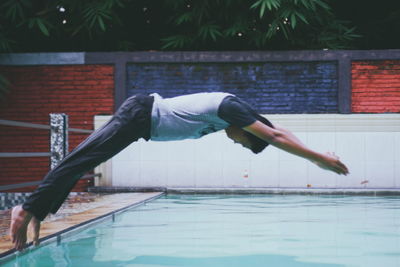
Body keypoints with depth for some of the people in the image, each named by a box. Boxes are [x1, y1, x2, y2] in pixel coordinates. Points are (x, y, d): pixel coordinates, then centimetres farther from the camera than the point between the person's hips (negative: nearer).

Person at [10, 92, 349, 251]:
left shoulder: (233, 108, 10)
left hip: (142, 113, 10)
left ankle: (35, 212, 10)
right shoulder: (230, 107, -17)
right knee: (80, 161, -10)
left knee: (82, 161, 7)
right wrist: (319, 158, -19)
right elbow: (275, 136, -23)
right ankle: (29, 210, -9)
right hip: (141, 115, -10)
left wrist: (316, 155, 16)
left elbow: (276, 131, 18)